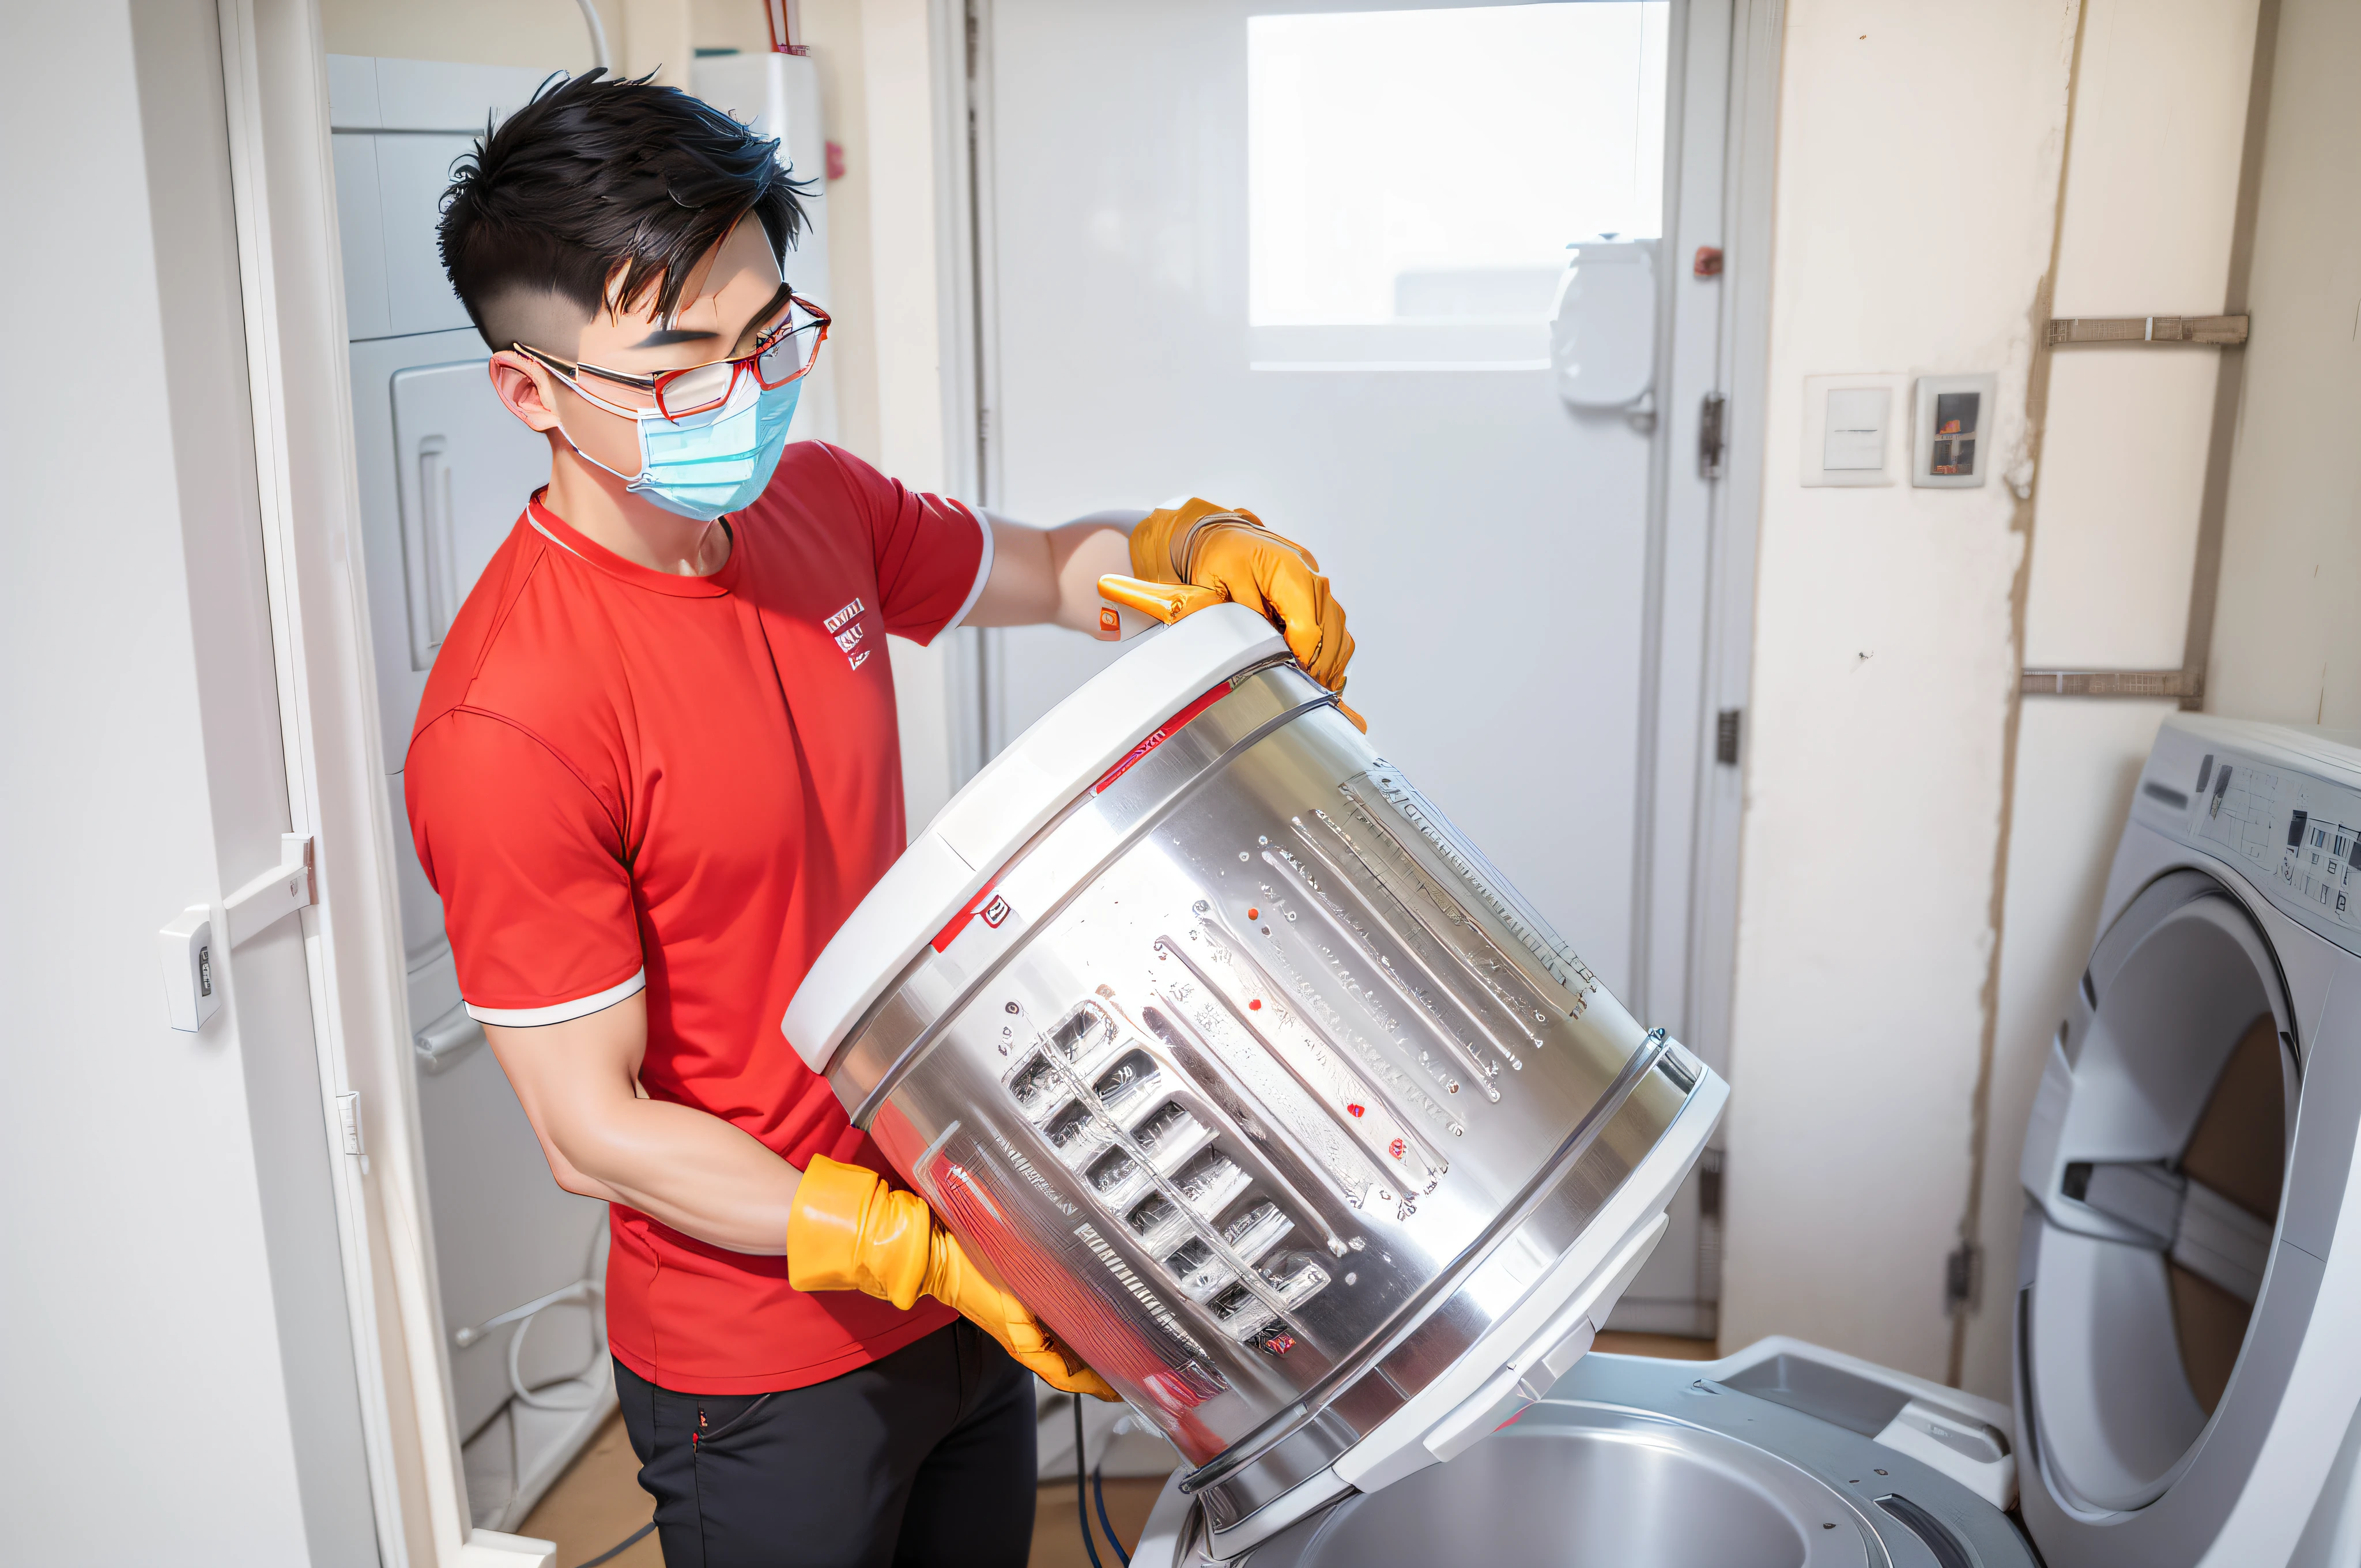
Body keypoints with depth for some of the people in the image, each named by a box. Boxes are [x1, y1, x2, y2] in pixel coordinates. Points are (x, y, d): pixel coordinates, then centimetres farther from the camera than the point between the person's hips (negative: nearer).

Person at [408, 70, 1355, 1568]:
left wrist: (1197, 548, -10)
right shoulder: (508, 724, -25)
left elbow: (1050, 568, 12)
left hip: (962, 1260, 7)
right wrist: (922, 1255, -25)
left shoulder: (817, 504, -4)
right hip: (767, 1364, -6)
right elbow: (593, 1131, -20)